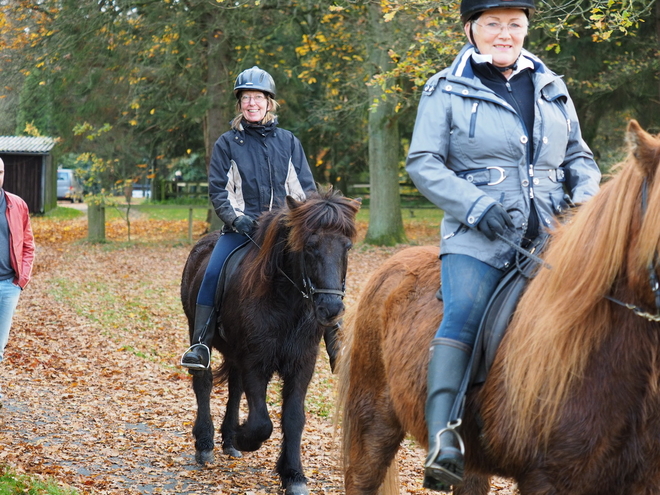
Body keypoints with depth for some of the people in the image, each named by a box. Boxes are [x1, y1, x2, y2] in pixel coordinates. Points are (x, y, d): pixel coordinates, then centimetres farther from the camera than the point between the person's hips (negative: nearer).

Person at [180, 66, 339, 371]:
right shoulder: (227, 144, 6)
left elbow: (305, 187, 12)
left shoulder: (288, 142, 11)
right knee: (212, 274, -24)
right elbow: (218, 189, 4)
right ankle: (201, 346, -19)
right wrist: (236, 218, -12)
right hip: (242, 228, -1)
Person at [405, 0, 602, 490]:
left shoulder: (552, 89, 19)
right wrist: (476, 205, -14)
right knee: (464, 316, -25)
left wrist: (586, 198, 3)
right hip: (479, 236, -4)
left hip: (550, 233, 4)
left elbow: (579, 158, 25)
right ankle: (442, 439, -33)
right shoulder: (447, 91, 7)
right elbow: (423, 163, 0)